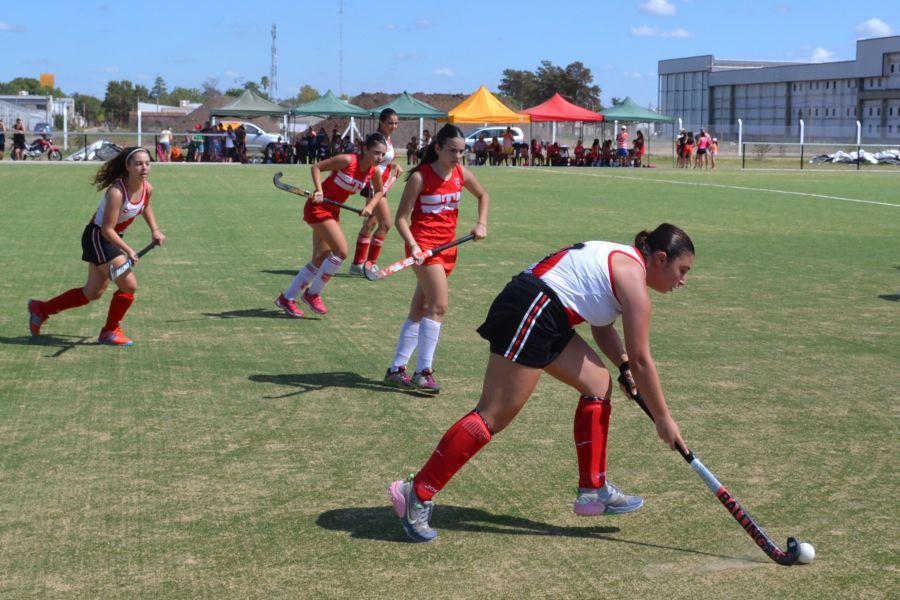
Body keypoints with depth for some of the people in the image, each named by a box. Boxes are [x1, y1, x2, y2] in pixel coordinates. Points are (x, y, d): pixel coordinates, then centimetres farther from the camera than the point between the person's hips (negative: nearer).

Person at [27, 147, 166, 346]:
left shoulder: (147, 189, -8)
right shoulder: (116, 192, -31)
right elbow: (107, 229, -28)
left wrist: (155, 230, 10)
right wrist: (128, 250, -32)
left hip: (112, 238, 9)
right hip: (97, 237, -9)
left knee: (93, 293, 17)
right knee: (129, 285, -14)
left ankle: (41, 309, 33)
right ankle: (110, 332, 7)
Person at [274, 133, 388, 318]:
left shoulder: (373, 172, -4)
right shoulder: (347, 161, -22)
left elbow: (379, 191, 16)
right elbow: (316, 167, -13)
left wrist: (370, 206, -2)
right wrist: (319, 190, -25)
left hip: (333, 212, 8)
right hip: (318, 207, -8)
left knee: (320, 260, 10)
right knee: (341, 251, -17)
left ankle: (287, 298, 23)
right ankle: (313, 293, -1)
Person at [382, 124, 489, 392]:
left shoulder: (462, 174, 4)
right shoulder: (420, 177, -13)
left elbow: (483, 195, 24)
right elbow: (401, 218, -12)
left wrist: (481, 223, 9)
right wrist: (413, 246, -26)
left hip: (447, 247, 7)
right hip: (424, 246, -7)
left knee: (420, 310, 10)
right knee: (439, 305, -19)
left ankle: (397, 369, 18)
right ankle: (423, 372, -14)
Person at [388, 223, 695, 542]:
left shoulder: (620, 259, 21)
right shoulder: (634, 277, -7)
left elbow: (602, 327, 28)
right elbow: (642, 360, -7)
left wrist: (624, 365, 10)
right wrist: (663, 420, 1)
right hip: (530, 313, -11)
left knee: (599, 384, 15)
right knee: (494, 416, -11)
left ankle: (593, 490, 19)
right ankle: (417, 493, -9)